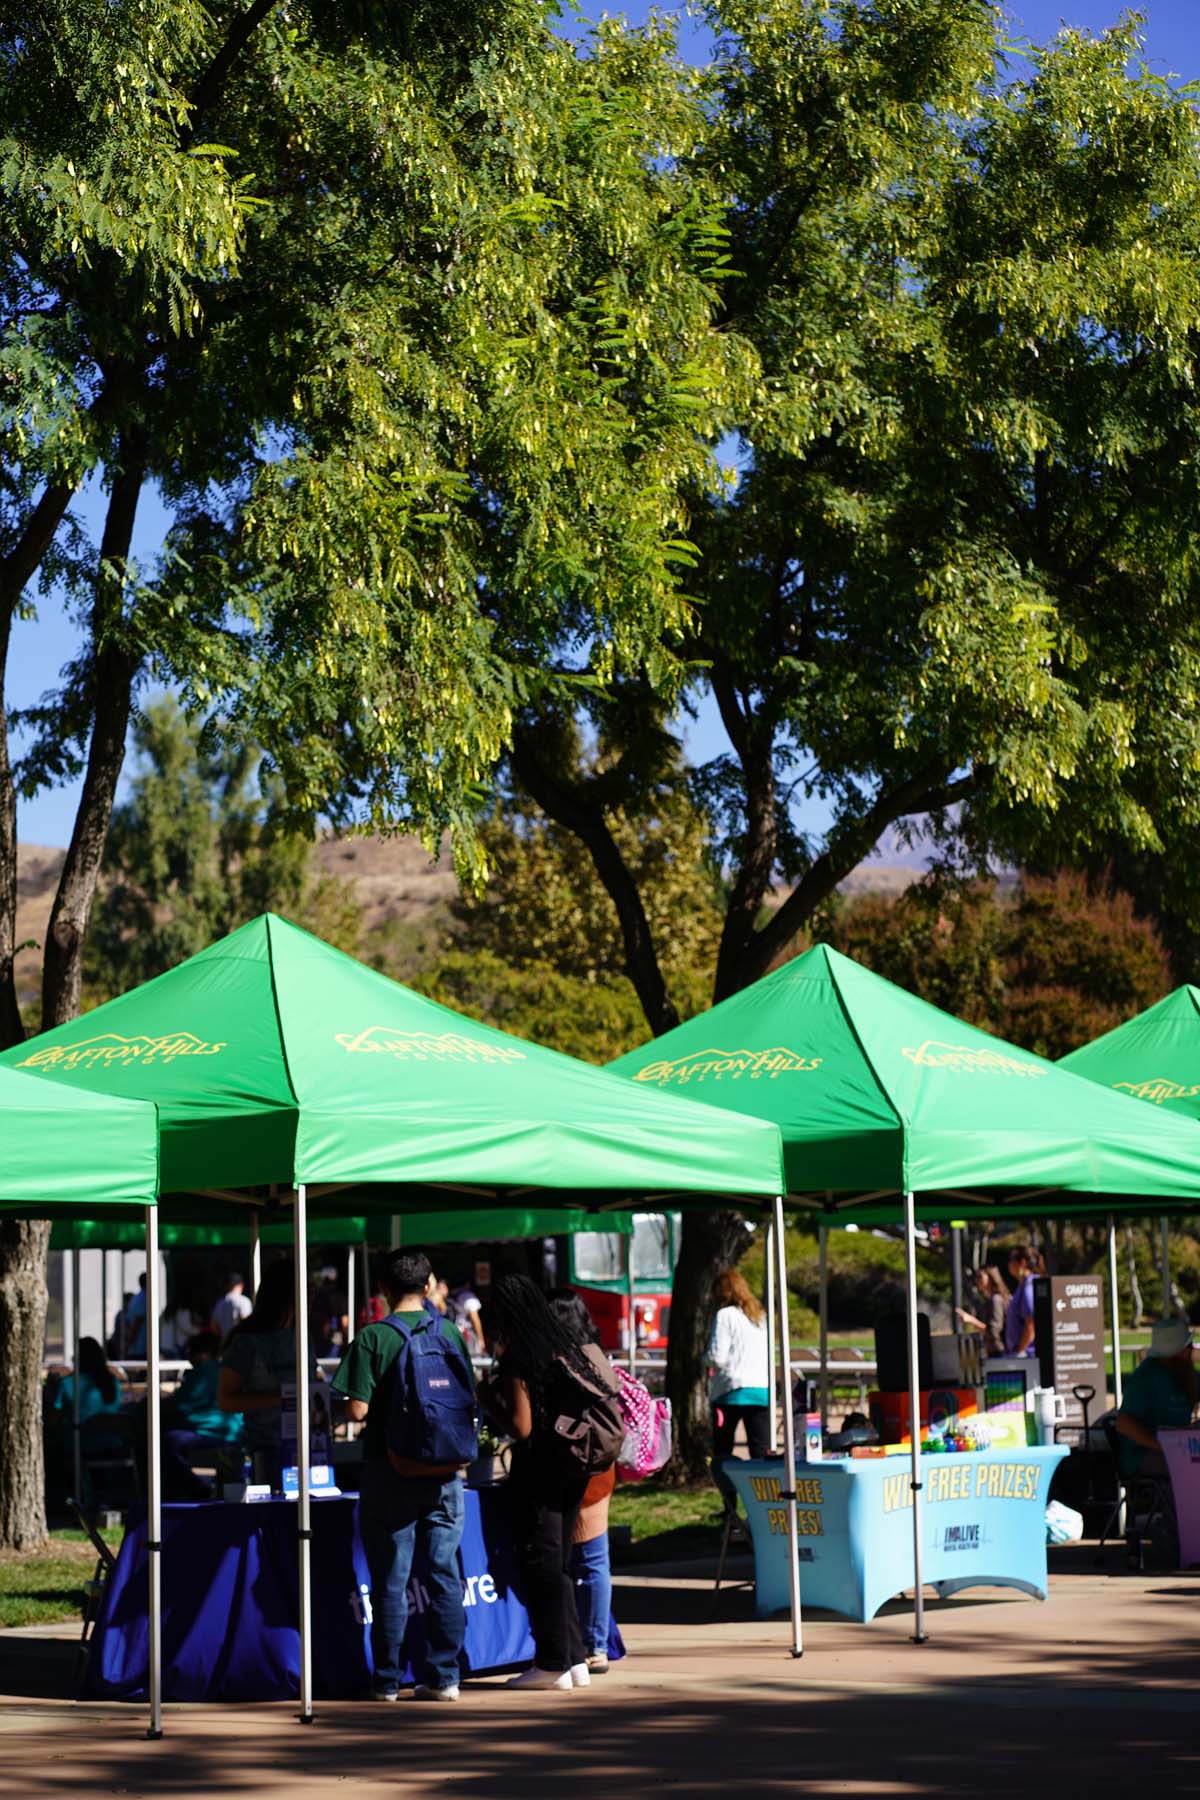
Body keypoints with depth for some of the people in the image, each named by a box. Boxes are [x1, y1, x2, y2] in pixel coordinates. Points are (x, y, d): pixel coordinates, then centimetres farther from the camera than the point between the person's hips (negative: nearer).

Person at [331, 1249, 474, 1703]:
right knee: (444, 1574, 7)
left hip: (391, 1474, -3)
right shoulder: (450, 1333, 2)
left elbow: (357, 1409, -12)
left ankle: (388, 1681, 7)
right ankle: (443, 1677, 8)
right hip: (444, 1473, 3)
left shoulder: (372, 1338, -8)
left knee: (391, 1579, 3)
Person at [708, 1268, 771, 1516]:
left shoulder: (725, 1316, -5)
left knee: (722, 1453, 7)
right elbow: (770, 1354, 16)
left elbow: (717, 1356, -11)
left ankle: (731, 1507, -2)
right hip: (763, 1389, 5)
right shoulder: (761, 1316, 15)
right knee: (761, 1452, 3)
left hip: (732, 1390, -5)